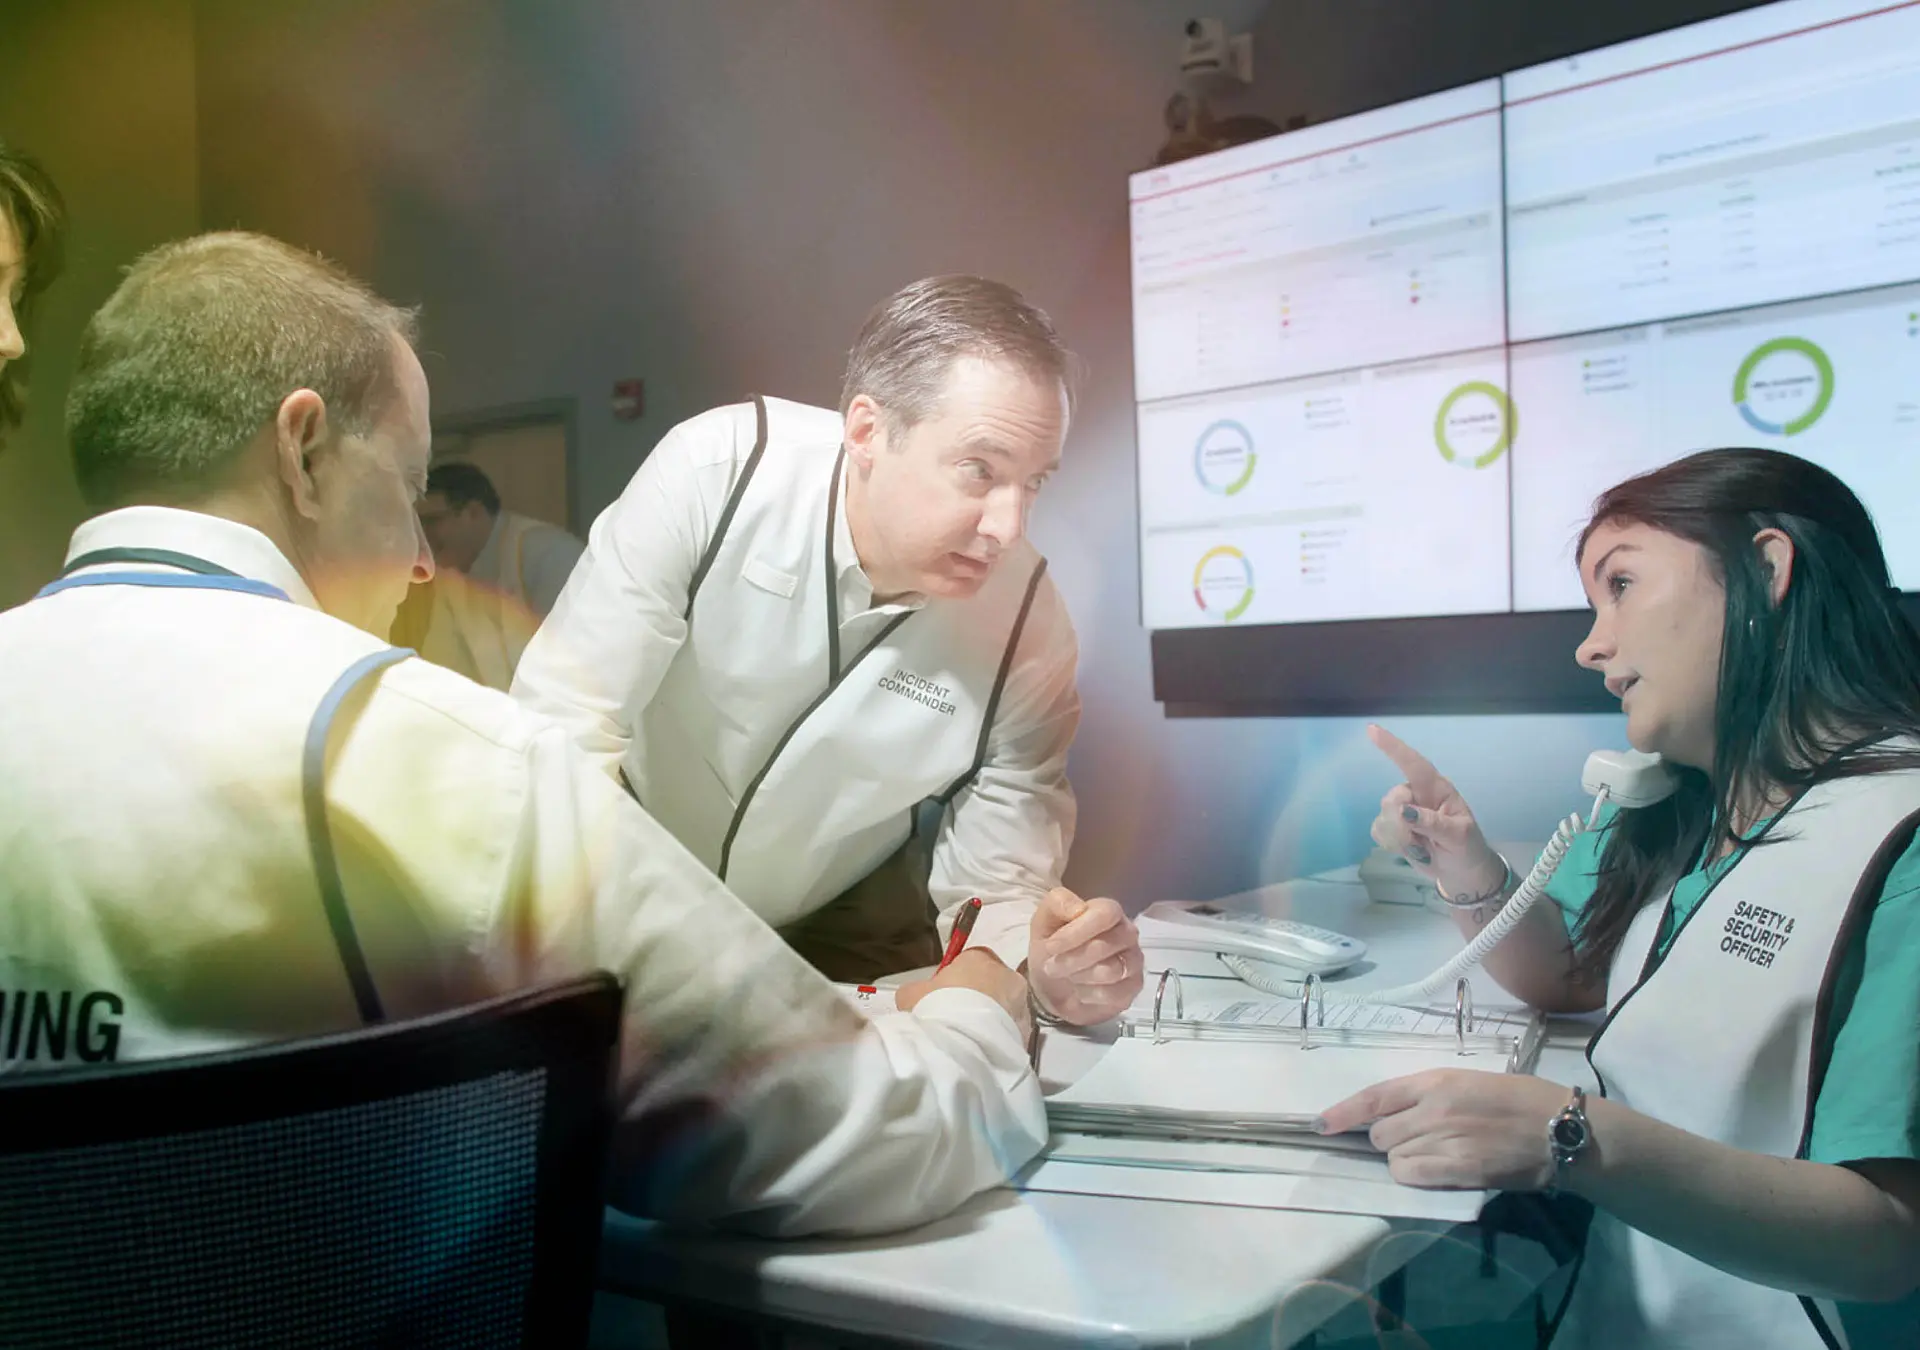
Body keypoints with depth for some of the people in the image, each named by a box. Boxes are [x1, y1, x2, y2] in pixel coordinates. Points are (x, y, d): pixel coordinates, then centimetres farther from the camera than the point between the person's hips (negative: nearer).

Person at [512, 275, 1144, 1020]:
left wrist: (1041, 967, -35)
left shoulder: (1026, 620, -20)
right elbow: (562, 720, -22)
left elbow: (995, 889, -13)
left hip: (846, 925, 2)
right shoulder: (716, 471, -25)